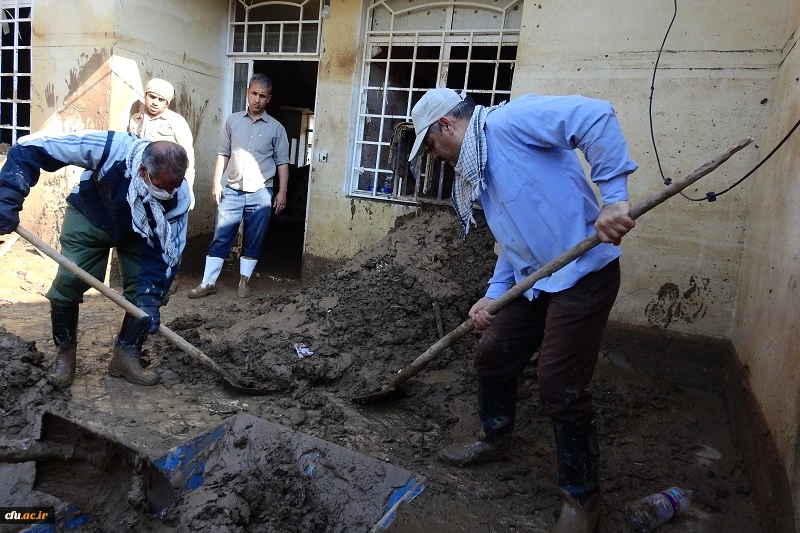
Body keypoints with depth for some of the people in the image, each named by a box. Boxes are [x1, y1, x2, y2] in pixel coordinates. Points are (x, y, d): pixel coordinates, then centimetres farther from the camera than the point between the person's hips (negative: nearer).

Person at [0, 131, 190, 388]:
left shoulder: (178, 195, -33)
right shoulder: (111, 149, -41)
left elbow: (165, 250, -24)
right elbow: (29, 147, -32)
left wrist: (151, 298, -31)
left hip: (139, 231, 2)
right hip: (89, 219, -1)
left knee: (144, 288, -12)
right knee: (67, 283, -11)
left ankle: (126, 355, 4)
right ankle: (64, 353, 11)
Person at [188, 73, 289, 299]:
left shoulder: (276, 128, 1)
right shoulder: (233, 121, 6)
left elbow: (282, 162, 1)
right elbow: (223, 154, 9)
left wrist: (282, 192, -4)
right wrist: (216, 181, 2)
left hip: (260, 194, -1)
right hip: (233, 191, 1)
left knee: (253, 241, 6)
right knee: (220, 238, 2)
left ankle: (244, 281, 21)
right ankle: (208, 282, 10)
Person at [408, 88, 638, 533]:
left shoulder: (507, 121, -13)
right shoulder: (477, 170, 16)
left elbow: (596, 117, -24)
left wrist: (614, 195, -29)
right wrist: (493, 295, 9)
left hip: (583, 274, -9)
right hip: (534, 280, 10)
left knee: (561, 387, -5)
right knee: (492, 357, 14)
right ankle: (496, 437, 41)